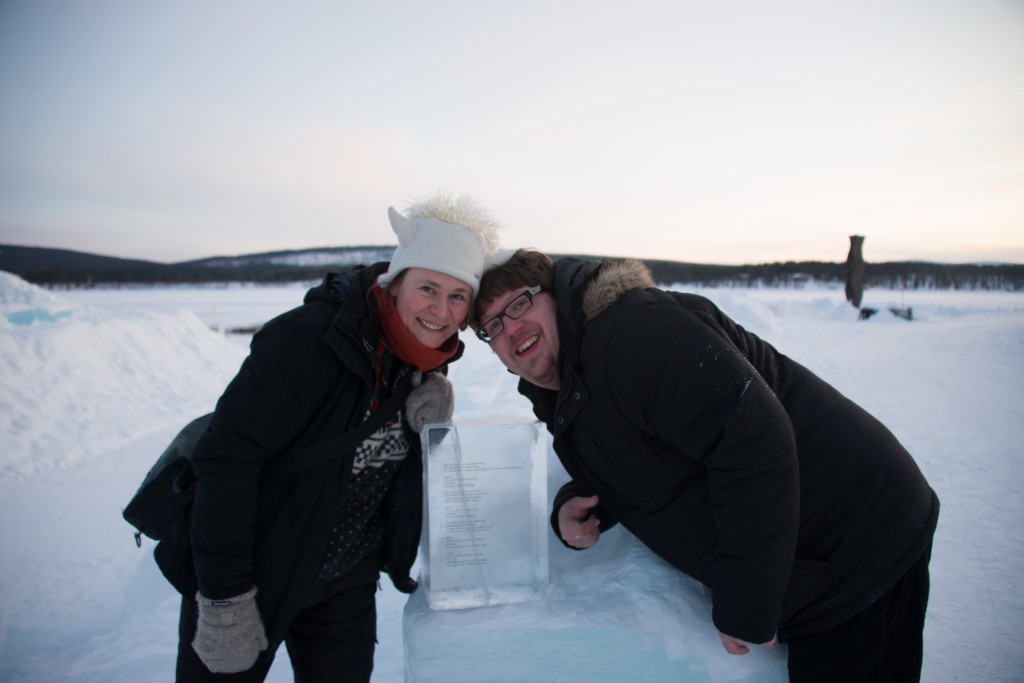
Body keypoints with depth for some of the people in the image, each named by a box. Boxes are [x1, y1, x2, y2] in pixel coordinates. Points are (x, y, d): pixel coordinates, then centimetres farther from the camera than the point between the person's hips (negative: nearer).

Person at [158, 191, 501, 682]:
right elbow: (226, 459, -26)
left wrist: (434, 426, -16)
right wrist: (225, 600, -23)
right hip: (257, 570, -5)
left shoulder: (426, 359, -6)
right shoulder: (309, 337, -26)